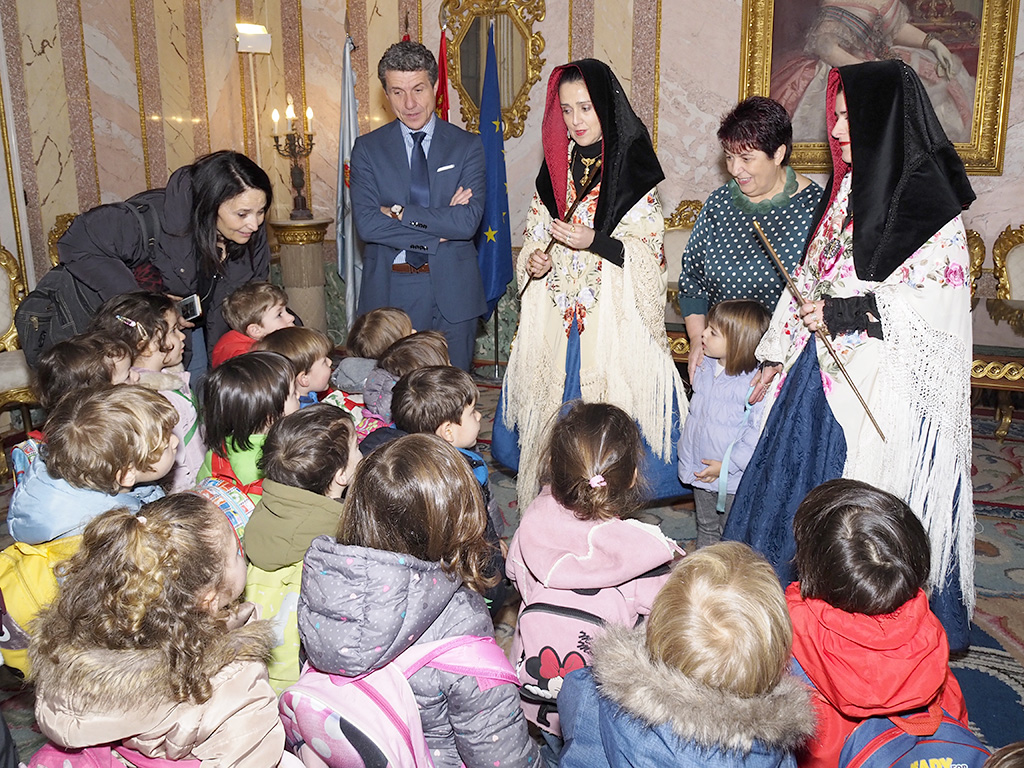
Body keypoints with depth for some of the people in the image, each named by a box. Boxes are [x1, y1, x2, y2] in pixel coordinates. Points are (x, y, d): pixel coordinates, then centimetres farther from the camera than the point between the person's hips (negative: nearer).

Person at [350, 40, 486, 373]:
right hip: (389, 292, 0)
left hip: (452, 293, 0)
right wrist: (441, 228, -13)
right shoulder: (367, 148, 4)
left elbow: (468, 221, -11)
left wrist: (399, 212, -13)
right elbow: (366, 223, -10)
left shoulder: (467, 146, 2)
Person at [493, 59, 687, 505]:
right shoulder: (556, 167, 12)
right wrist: (533, 262, -4)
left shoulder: (632, 169, -3)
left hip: (614, 313, -4)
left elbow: (649, 250, -6)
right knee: (553, 408, 7)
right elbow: (535, 232, 17)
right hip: (557, 314, 5)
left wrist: (595, 242, -20)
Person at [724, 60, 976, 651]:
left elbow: (934, 303, -17)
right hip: (823, 371, 8)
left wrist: (845, 313, -20)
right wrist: (777, 352, 15)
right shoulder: (850, 185, 10)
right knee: (799, 484, 14)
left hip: (887, 386, -8)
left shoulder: (930, 201, -12)